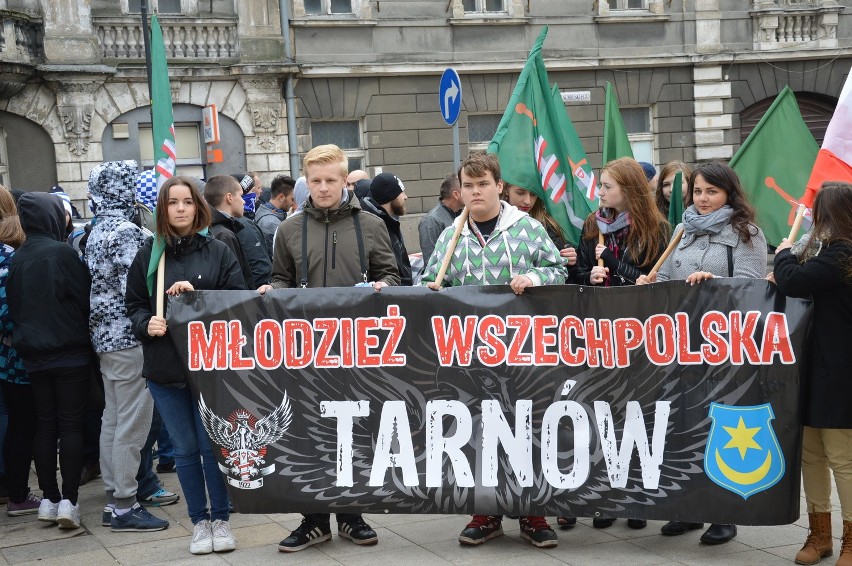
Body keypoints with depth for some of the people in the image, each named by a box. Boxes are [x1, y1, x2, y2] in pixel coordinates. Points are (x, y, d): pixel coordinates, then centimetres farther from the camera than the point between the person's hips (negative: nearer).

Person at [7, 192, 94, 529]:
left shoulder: (17, 259, 5)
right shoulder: (61, 252, -13)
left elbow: (13, 306, 11)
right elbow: (85, 297, -10)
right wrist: (81, 331, 7)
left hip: (34, 353, 5)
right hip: (71, 352, -5)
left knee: (45, 426, 11)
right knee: (71, 425, -1)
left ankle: (49, 499, 15)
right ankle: (68, 501, -3)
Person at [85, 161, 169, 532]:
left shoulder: (98, 231, 12)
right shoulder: (126, 231, -16)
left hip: (104, 335, 10)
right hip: (129, 338, -10)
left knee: (113, 420, 14)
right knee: (131, 424, -4)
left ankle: (113, 499, 20)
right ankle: (124, 507, 1)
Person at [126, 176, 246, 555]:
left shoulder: (217, 251, 2)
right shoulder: (149, 254, 4)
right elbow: (134, 306, 9)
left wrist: (197, 296, -15)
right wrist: (146, 325, -11)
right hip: (164, 367, 2)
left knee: (213, 446, 2)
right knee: (185, 449, 10)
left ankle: (221, 519, 18)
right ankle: (199, 520, 23)